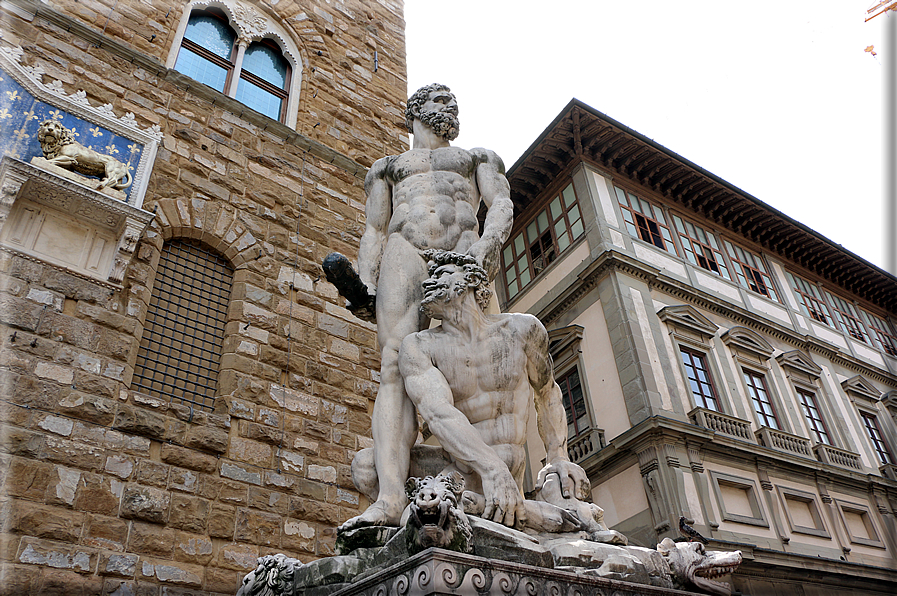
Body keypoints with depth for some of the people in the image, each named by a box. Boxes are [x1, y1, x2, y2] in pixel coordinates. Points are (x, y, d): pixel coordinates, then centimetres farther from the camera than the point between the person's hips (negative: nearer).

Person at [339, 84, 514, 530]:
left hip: (464, 252, 0)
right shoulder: (387, 166, 32)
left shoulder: (479, 157, 32)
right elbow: (374, 232, 21)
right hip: (405, 254, 0)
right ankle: (390, 498, -34)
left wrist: (488, 241, -12)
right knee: (397, 369, -22)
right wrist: (367, 290, 3)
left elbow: (501, 204, 13)